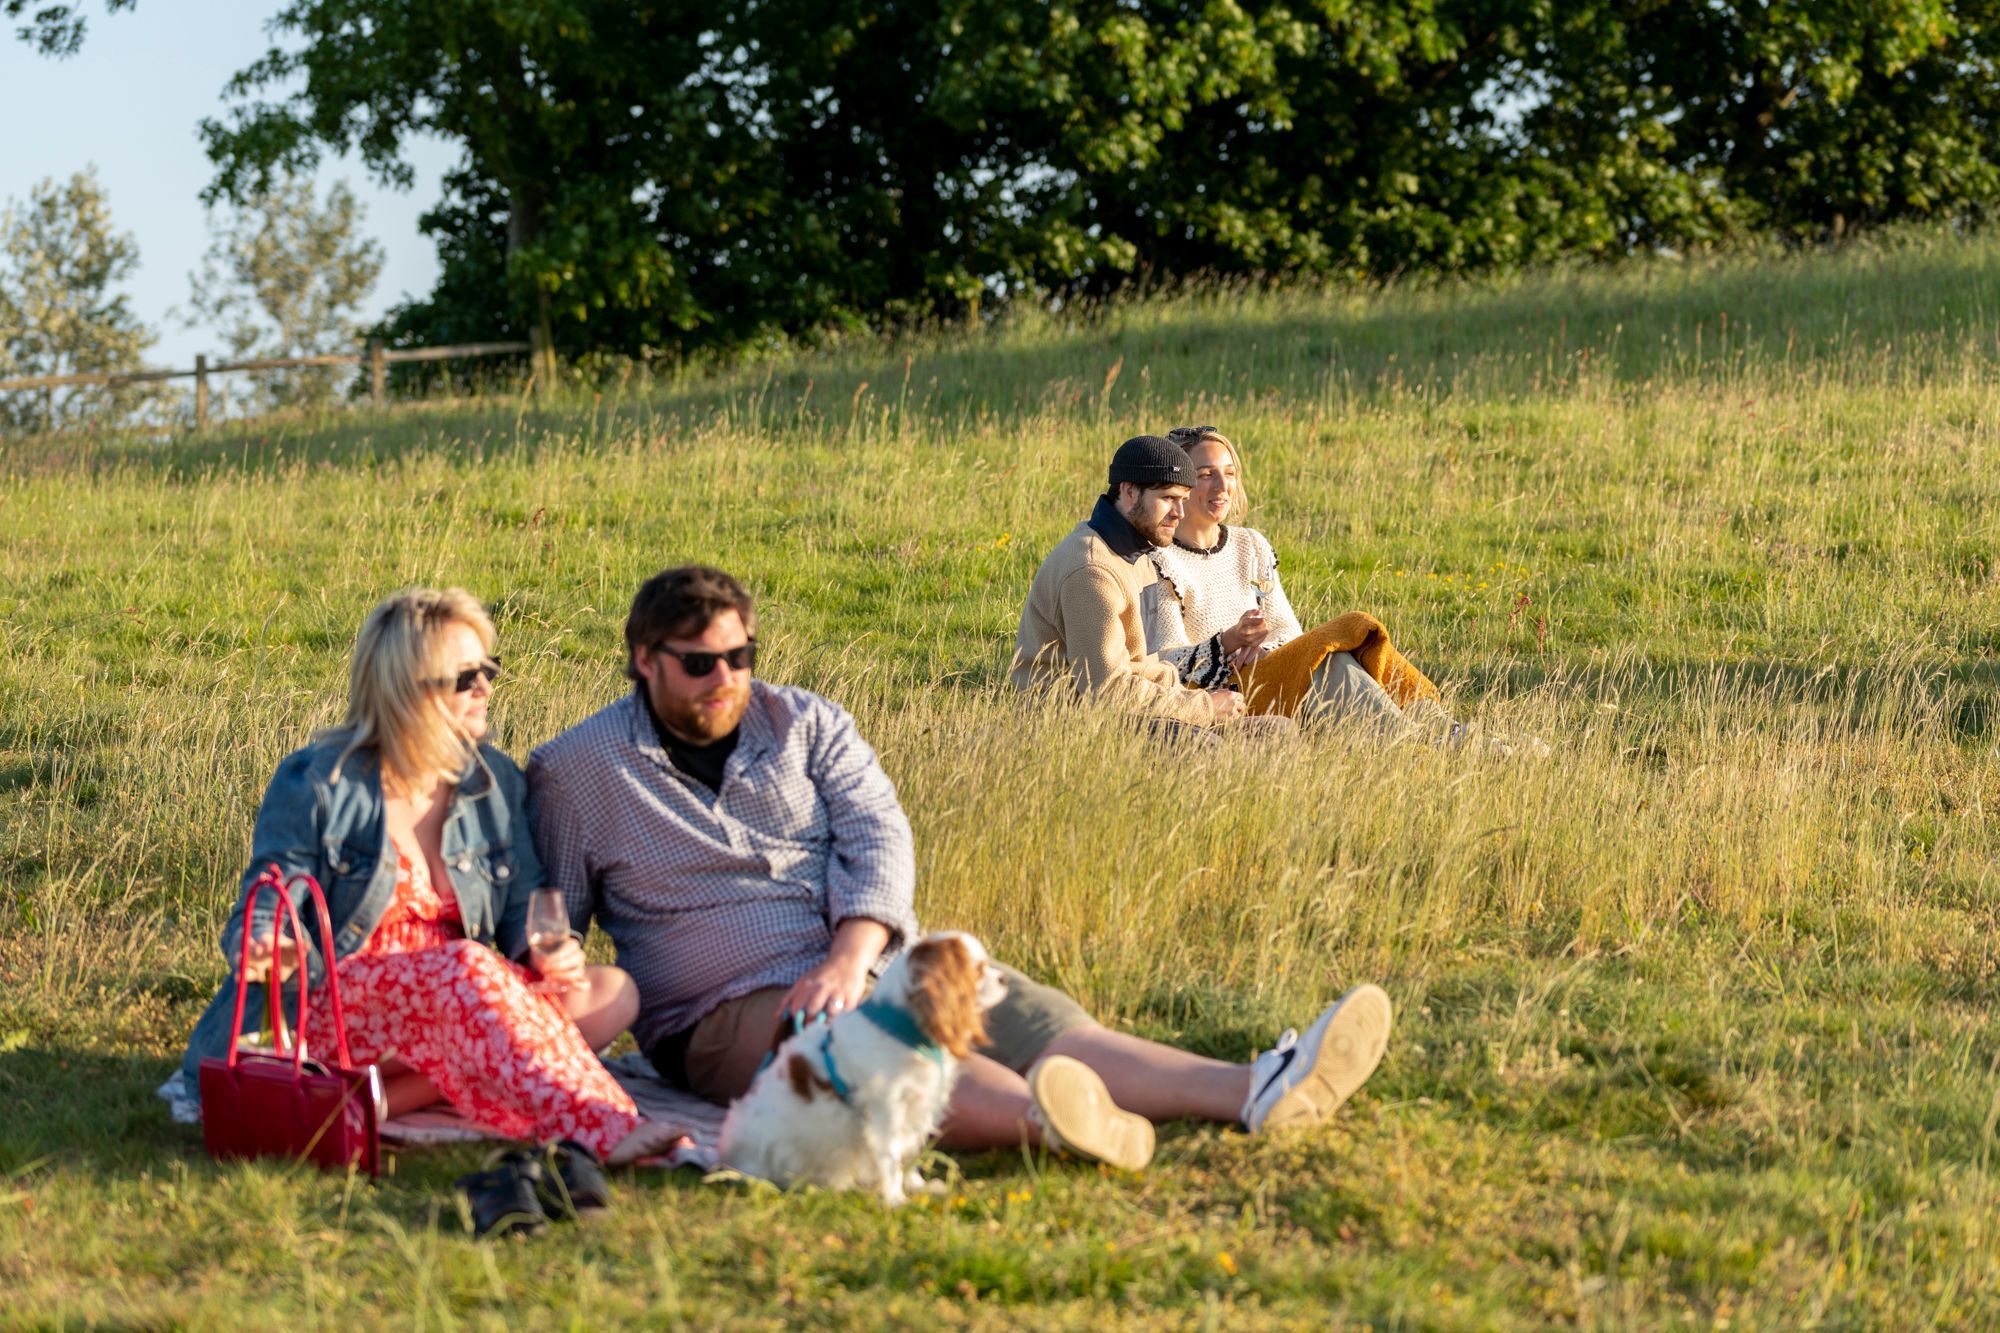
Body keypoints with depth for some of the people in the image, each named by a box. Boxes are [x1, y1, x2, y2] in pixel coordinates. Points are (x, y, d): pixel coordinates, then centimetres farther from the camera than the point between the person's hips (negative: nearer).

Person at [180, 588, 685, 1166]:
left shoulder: (496, 783, 11)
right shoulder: (315, 784, -4)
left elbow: (523, 915, 12)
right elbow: (264, 910, -4)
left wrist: (553, 952, -13)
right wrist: (265, 949, -30)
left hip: (457, 1009, 6)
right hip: (333, 1008, -6)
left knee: (612, 993, -18)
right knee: (464, 966, -36)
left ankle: (397, 1093, -32)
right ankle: (604, 1133, -55)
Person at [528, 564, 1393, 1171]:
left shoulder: (804, 725, 13)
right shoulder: (577, 772, 5)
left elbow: (880, 839, 0)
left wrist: (851, 958, -19)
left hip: (876, 963, 4)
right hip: (729, 1012, -4)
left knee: (1031, 1018, -22)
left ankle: (1254, 1095, -45)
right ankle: (1049, 1124, -68)